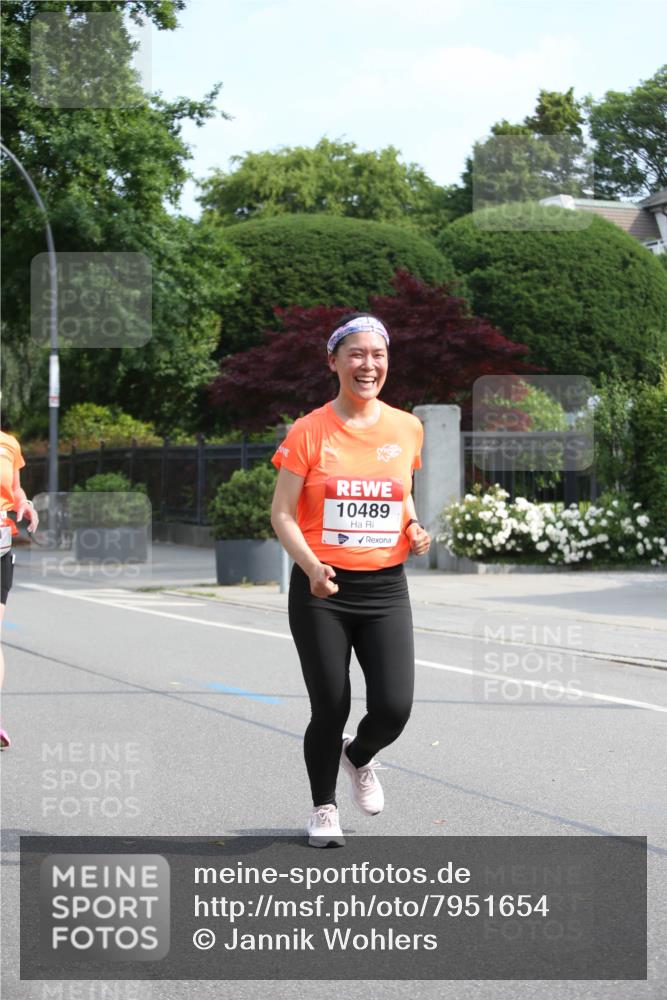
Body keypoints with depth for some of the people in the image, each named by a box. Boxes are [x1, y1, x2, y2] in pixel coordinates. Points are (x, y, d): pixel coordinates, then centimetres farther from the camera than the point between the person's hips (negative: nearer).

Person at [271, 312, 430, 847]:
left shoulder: (407, 428, 5)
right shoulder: (309, 431, -6)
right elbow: (282, 514, -6)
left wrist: (413, 529, 1)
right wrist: (311, 566, -22)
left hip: (386, 587, 3)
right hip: (322, 589, -3)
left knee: (394, 707, -8)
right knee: (330, 709, 1)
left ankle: (359, 756, 28)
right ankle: (324, 807, 27)